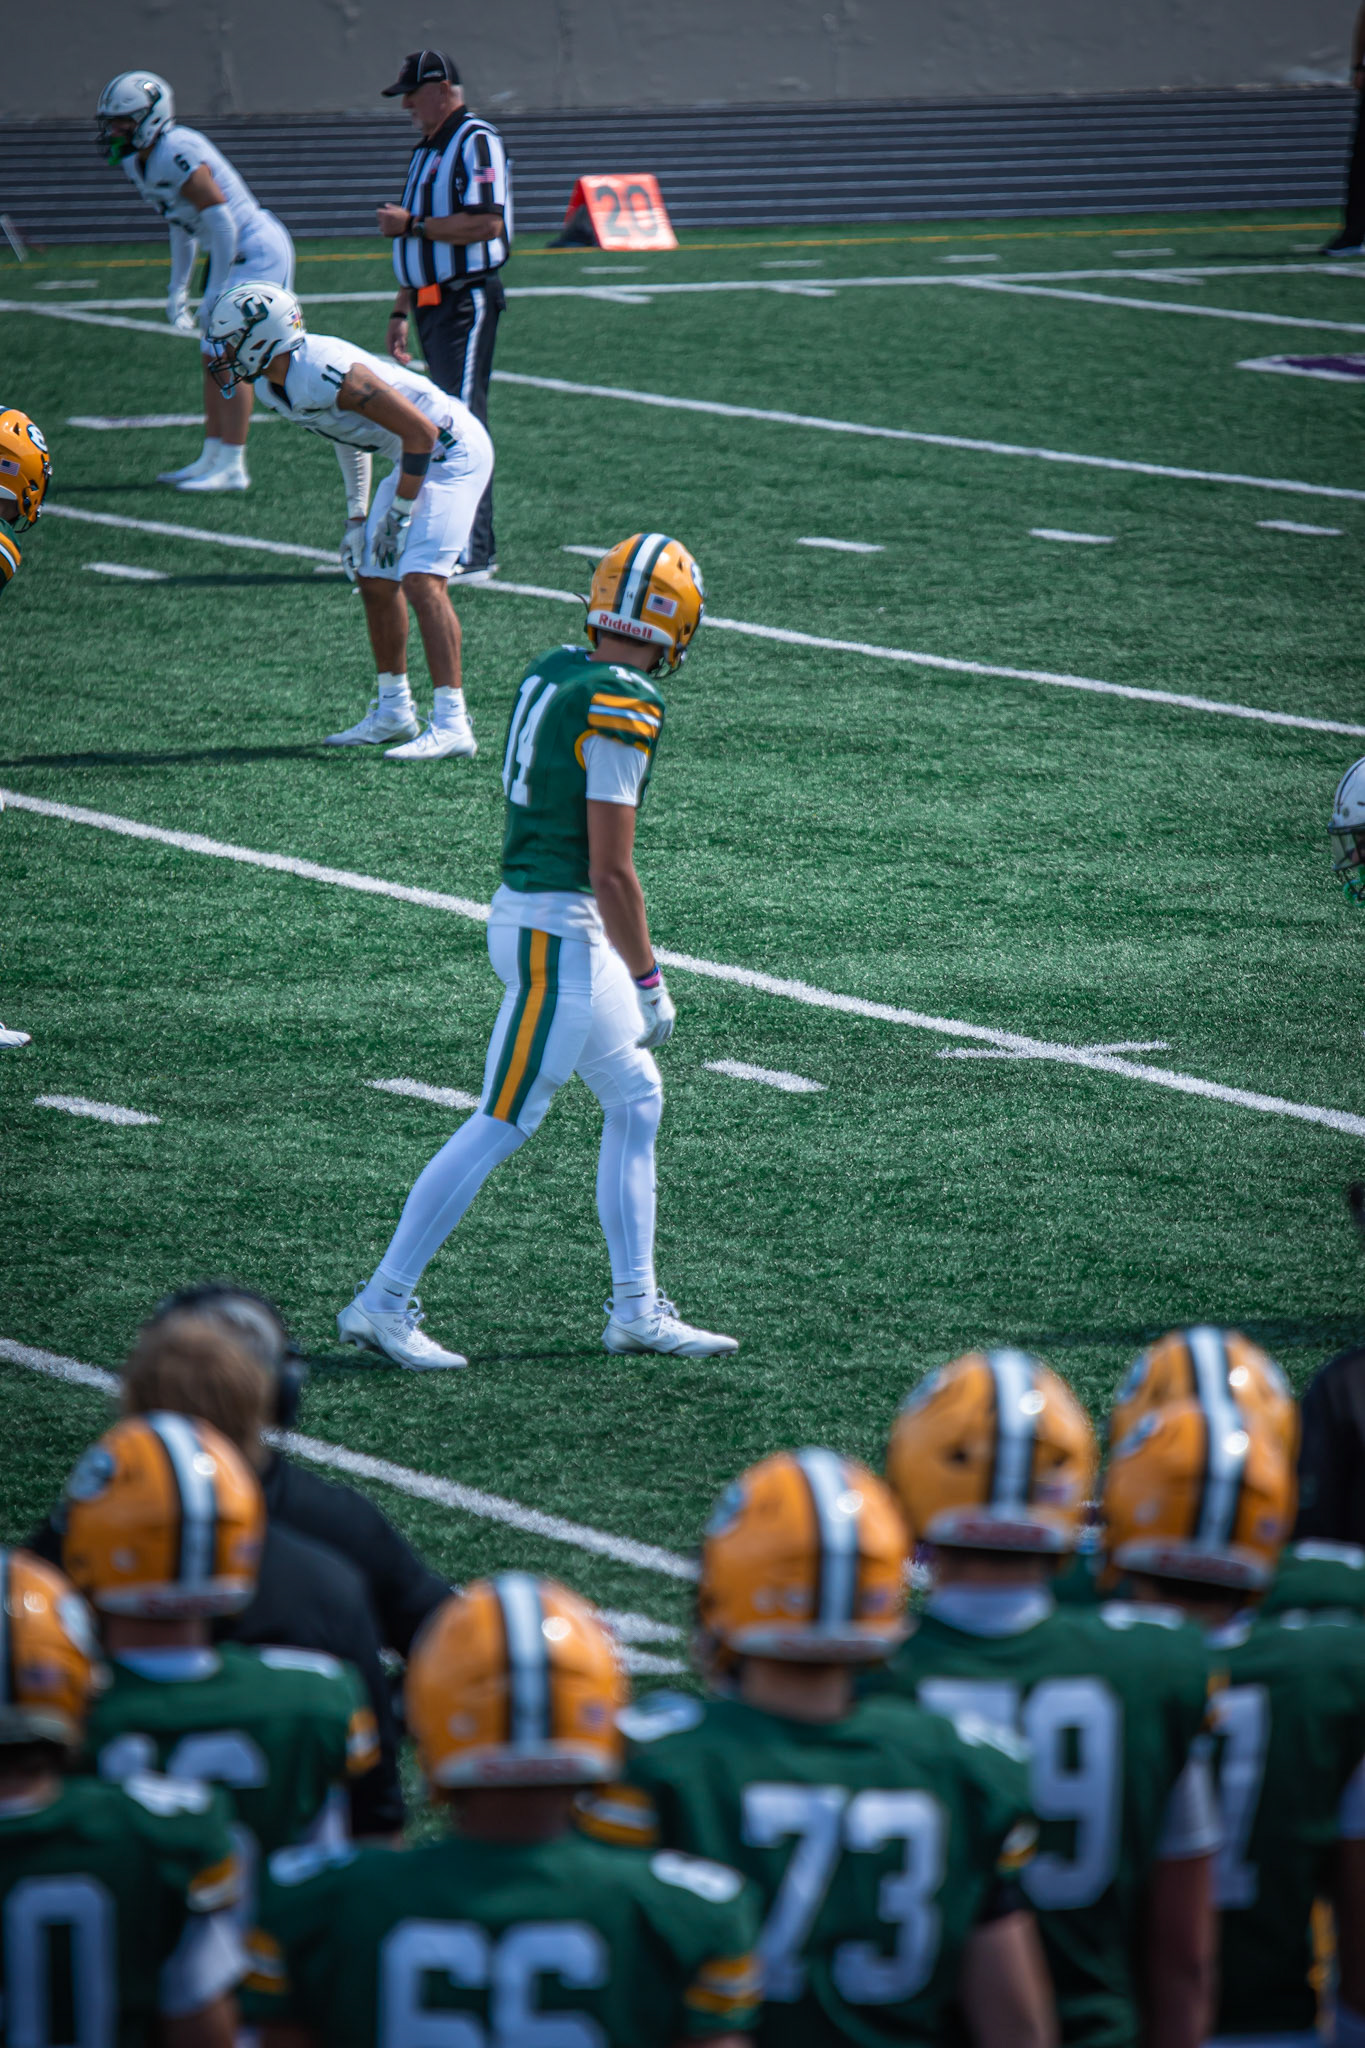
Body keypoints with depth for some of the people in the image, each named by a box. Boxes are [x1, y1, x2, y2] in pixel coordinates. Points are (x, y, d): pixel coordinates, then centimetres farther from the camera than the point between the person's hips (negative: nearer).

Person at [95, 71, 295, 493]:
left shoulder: (175, 156, -25)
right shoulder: (140, 162, 6)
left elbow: (222, 224, -25)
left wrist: (216, 294, -20)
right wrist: (178, 290, 18)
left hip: (257, 252, -10)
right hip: (235, 256, 10)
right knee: (213, 357, 12)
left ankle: (232, 469, -6)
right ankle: (213, 458, 18)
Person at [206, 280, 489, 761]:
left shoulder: (327, 376, -30)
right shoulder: (271, 385, -1)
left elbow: (421, 433, -25)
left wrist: (399, 516, -18)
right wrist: (357, 514, 15)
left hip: (452, 453, -10)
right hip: (416, 459, 10)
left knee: (420, 580, -20)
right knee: (375, 580, 14)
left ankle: (451, 724, -23)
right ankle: (393, 711, 28)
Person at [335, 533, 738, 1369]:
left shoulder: (552, 673, 7)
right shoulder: (624, 710, -19)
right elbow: (610, 870, -19)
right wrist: (649, 981, -11)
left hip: (525, 905, 9)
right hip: (560, 931, -9)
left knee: (636, 1099, 16)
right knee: (504, 1123, -3)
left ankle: (637, 1308, 20)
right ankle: (383, 1304, 1)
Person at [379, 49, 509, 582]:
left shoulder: (475, 142, -11)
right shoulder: (428, 150, 20)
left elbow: (486, 222, -22)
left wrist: (413, 224, -15)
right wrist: (402, 311, 23)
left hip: (467, 302, -10)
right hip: (433, 305, 10)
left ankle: (470, 555, -12)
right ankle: (472, 547, 15)